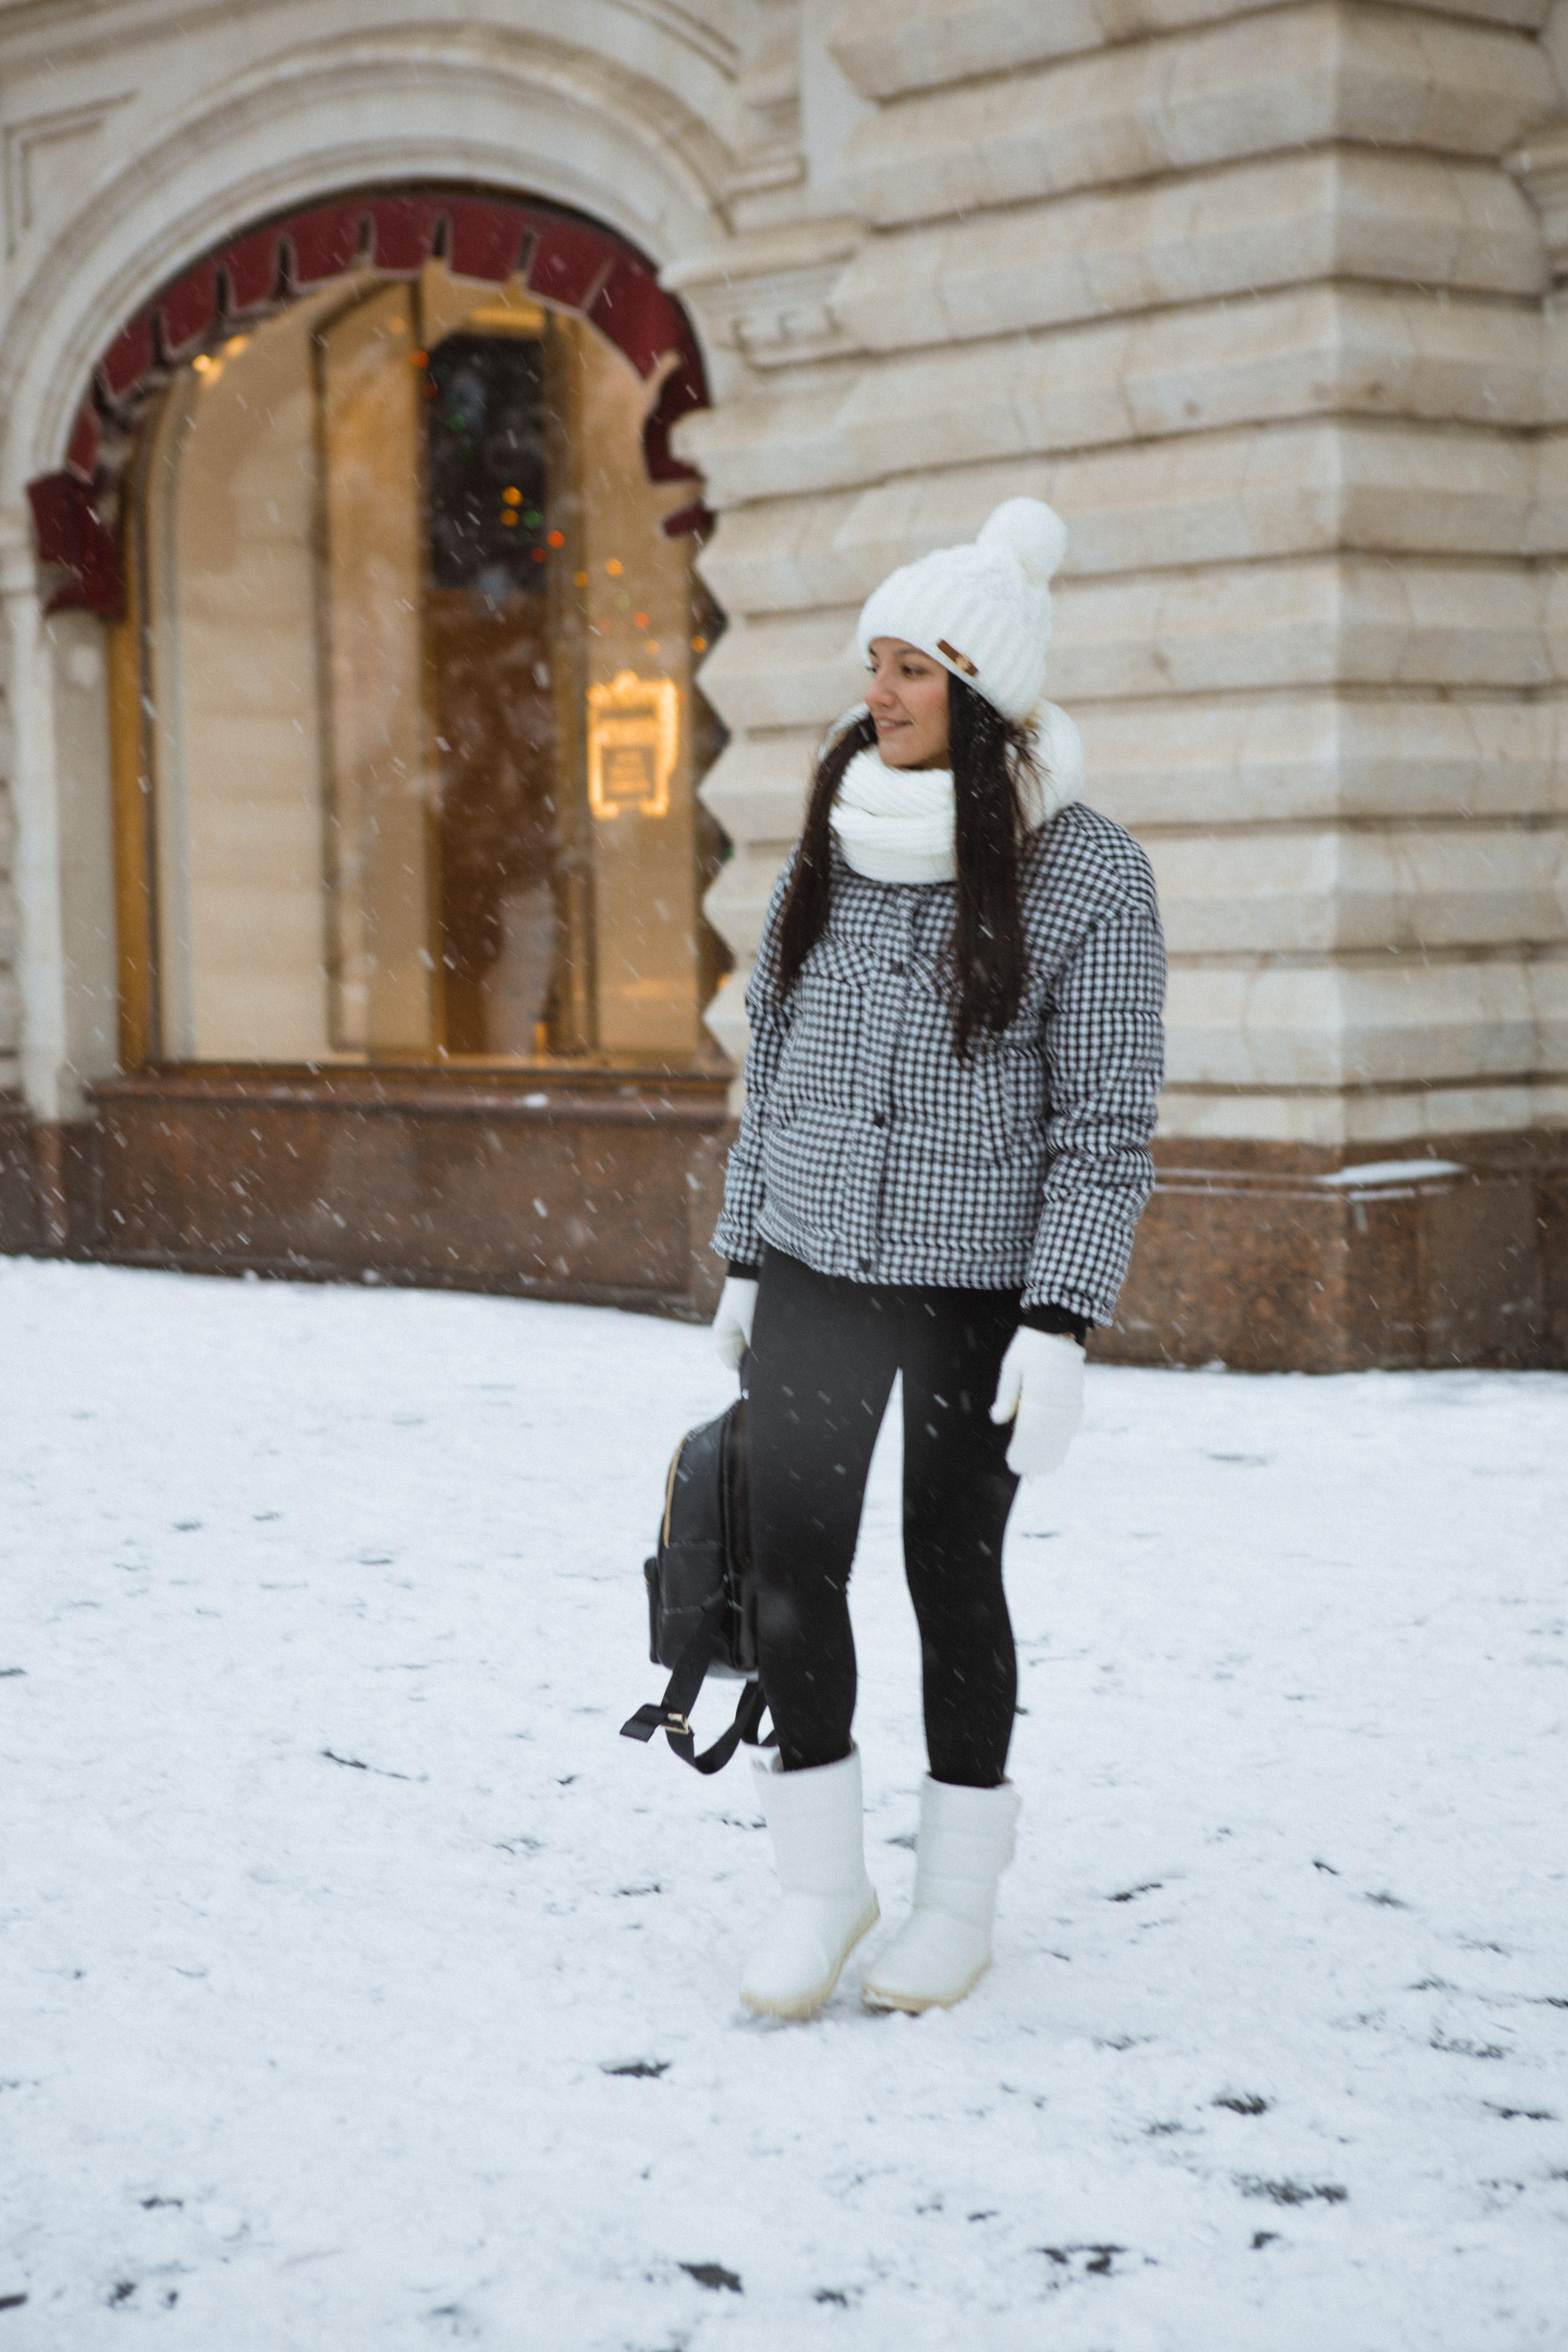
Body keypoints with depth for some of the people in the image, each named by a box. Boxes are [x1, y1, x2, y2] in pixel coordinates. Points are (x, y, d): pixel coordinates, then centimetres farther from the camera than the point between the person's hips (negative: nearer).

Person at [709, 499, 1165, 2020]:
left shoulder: (1087, 875, -10)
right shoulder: (832, 847, 4)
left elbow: (1104, 1124, -10)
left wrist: (1060, 1326, -15)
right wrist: (742, 1262, 12)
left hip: (977, 1287, -4)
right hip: (814, 1268, 4)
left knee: (951, 1573, 6)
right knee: (790, 1564, 0)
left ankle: (959, 1892, 23)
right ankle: (821, 1879, 17)